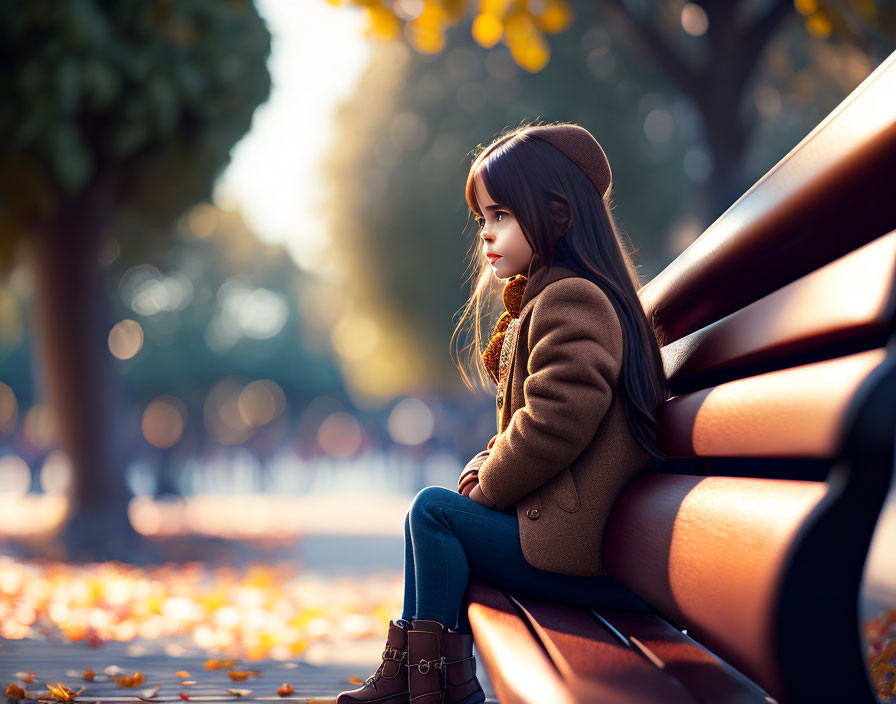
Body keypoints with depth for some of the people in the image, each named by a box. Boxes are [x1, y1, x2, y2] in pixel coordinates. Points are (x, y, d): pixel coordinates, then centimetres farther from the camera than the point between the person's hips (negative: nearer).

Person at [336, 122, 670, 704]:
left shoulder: (570, 301, -15)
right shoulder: (552, 296, 20)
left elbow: (554, 420, -24)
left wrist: (489, 486, -9)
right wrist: (491, 463, 8)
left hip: (585, 554, -11)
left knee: (434, 510, -6)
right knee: (442, 515, 16)